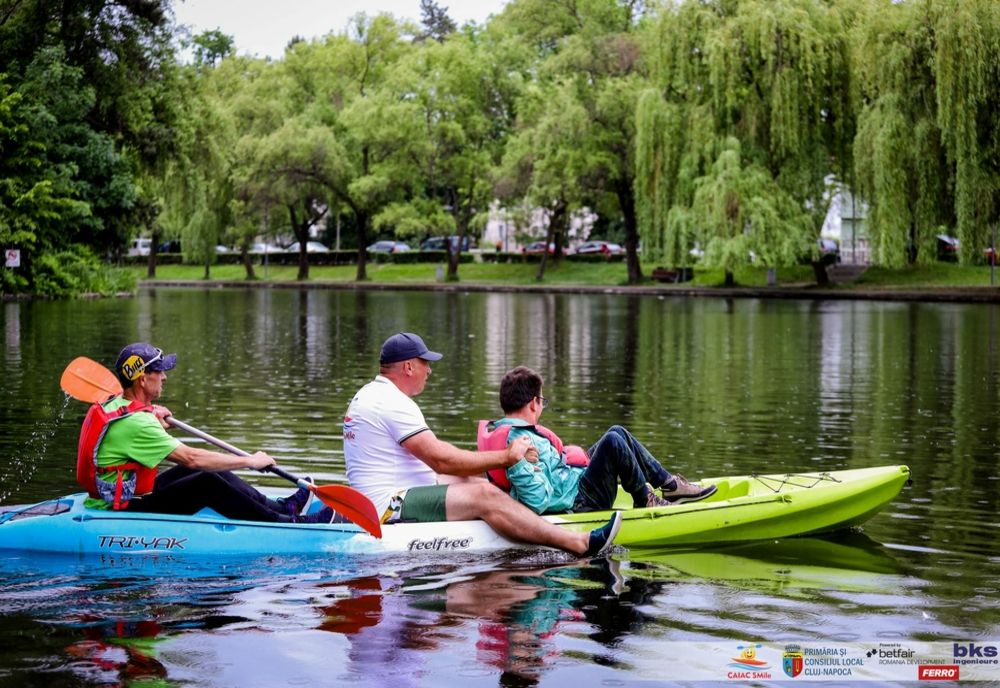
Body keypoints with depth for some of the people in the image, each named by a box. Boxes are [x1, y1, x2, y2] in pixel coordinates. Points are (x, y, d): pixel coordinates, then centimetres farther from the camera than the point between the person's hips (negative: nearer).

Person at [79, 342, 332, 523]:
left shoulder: (114, 405, 8)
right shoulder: (135, 423, -24)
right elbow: (190, 457, -25)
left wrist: (152, 415, 19)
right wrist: (250, 461, -17)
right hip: (124, 515, -10)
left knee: (210, 469, 8)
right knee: (209, 484, -17)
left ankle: (278, 507, 14)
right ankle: (287, 523, -11)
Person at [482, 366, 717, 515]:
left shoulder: (500, 430, 7)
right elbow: (539, 501, -30)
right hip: (580, 502, -11)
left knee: (617, 432, 11)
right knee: (613, 442, -20)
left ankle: (668, 483, 11)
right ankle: (645, 500, -1)